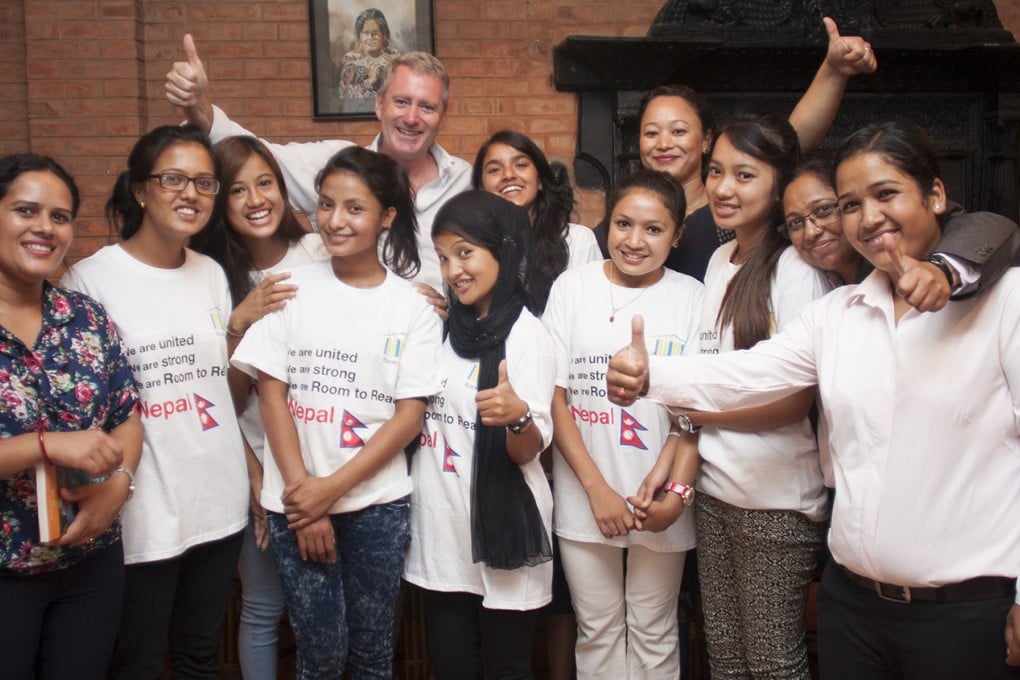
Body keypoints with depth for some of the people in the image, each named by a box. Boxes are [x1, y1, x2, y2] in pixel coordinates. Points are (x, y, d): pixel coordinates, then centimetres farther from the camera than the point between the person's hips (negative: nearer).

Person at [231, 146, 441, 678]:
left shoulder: (412, 306, 0)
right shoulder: (293, 289, 1)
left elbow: (410, 414, -3)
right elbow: (271, 393, -1)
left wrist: (333, 487, -11)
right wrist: (302, 492, -8)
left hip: (377, 503, 0)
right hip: (296, 500, 0)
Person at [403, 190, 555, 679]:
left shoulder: (524, 332, -12)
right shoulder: (442, 325, 6)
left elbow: (528, 450, -17)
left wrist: (517, 415, -37)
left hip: (503, 526, -5)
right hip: (438, 526, 6)